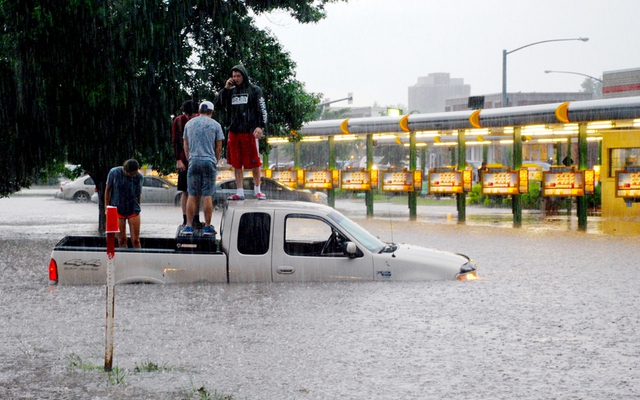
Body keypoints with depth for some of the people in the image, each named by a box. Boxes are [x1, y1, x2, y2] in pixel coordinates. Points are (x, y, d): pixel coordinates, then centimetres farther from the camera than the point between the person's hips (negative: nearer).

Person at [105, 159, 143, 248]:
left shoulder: (139, 177, -7)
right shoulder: (114, 172, -10)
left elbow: (138, 195, 5)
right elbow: (108, 190, 0)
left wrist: (137, 209, 9)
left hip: (133, 211, 0)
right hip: (117, 210, 0)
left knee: (135, 240, -2)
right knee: (121, 240, 3)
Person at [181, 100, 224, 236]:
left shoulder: (189, 123, 10)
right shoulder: (215, 125, 2)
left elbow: (185, 145, 14)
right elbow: (219, 147, 3)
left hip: (193, 161, 2)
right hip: (209, 161, -2)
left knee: (192, 195, 5)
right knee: (207, 195, 0)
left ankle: (189, 226, 3)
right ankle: (208, 227, 2)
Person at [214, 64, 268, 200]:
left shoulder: (254, 90, 2)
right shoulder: (231, 91, 13)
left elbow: (262, 109, -2)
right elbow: (219, 104, 7)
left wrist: (261, 126, -15)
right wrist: (225, 88, -1)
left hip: (250, 132, -4)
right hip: (234, 132, 4)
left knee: (254, 163, -1)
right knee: (236, 163, 6)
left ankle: (257, 190, 11)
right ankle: (239, 192, 10)